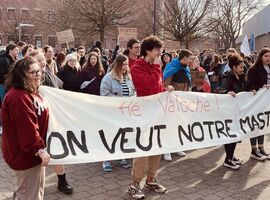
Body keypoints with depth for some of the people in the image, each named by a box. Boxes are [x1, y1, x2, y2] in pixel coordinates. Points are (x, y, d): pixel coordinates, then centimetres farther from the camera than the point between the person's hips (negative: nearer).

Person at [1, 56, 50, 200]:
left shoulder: (29, 92, 11)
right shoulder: (19, 97, -25)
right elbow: (27, 128, -31)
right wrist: (39, 149, -29)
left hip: (31, 151, 11)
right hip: (26, 153, -11)